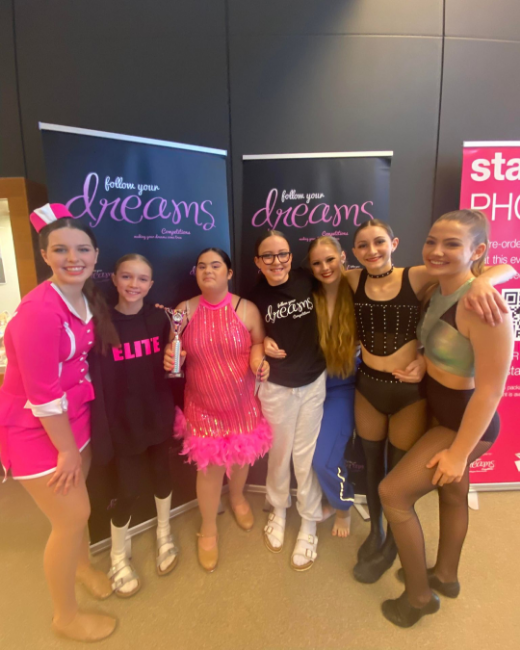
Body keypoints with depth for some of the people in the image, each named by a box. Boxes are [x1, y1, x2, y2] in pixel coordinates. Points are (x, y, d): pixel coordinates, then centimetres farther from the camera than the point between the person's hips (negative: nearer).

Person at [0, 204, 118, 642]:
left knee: (76, 502, 24)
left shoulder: (88, 299, -2)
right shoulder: (39, 311, -28)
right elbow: (43, 396, -24)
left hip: (73, 418, 7)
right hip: (36, 428, -7)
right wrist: (67, 450, -14)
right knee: (73, 515, 6)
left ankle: (82, 565, 54)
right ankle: (66, 617, 33)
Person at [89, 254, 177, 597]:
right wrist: (102, 431, -16)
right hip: (124, 421, -3)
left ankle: (164, 536, 46)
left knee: (162, 472, 18)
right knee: (129, 489, 6)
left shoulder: (159, 318, -4)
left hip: (159, 414, 3)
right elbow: (98, 381, -15)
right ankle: (119, 558, 35)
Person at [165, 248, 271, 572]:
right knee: (209, 466, 8)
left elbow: (260, 344, 2)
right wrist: (169, 359, -19)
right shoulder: (184, 311, -7)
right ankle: (208, 528, 36)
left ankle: (237, 498, 57)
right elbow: (172, 350, 3)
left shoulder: (247, 309, -9)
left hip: (242, 401, 1)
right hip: (203, 404, 0)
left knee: (240, 456, 21)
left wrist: (259, 357, -19)